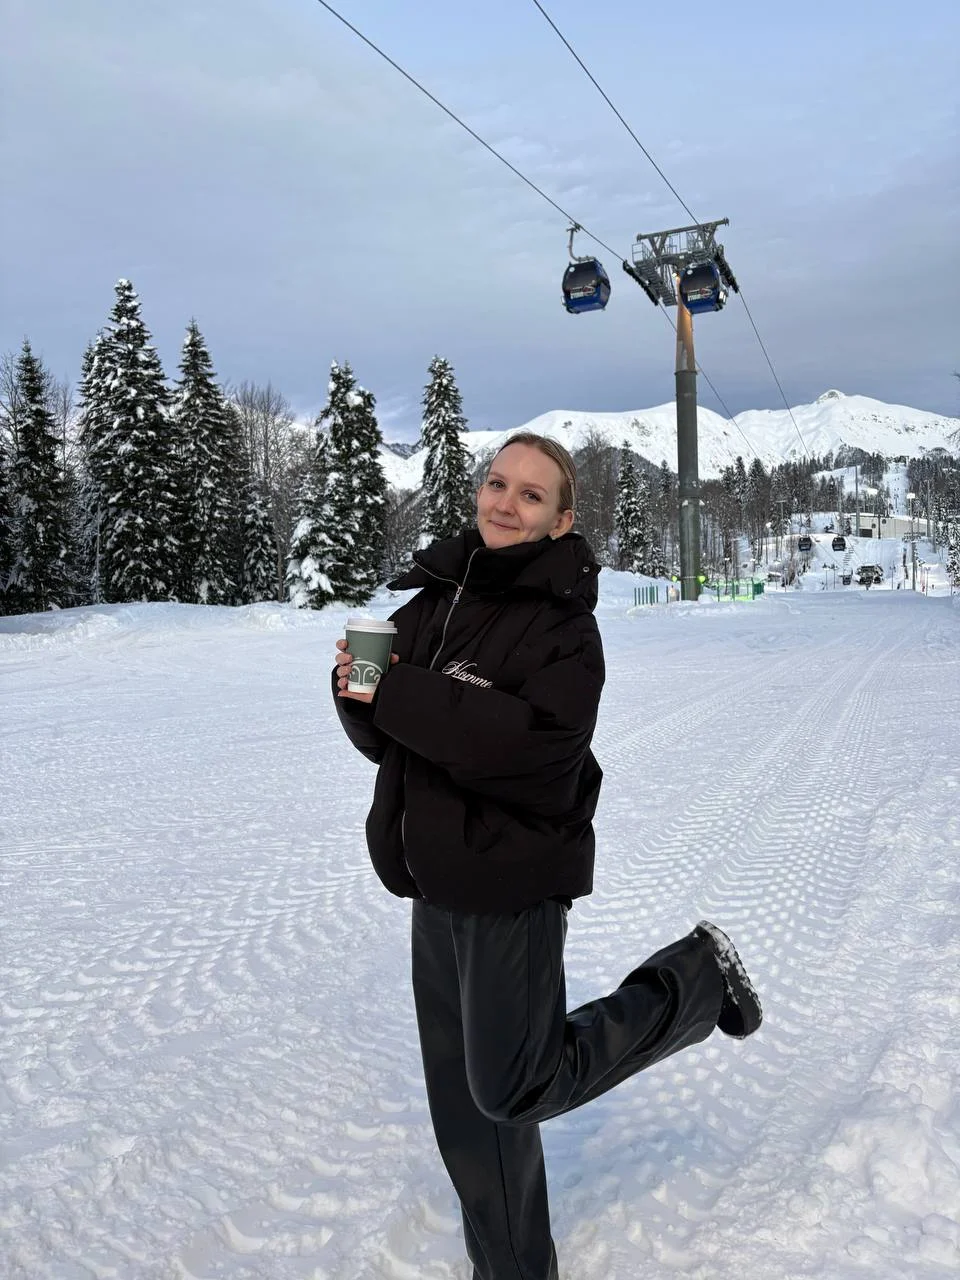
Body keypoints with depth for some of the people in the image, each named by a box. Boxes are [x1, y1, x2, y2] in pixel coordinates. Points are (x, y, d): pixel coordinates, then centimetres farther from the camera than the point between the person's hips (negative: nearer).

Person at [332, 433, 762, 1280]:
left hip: (513, 884, -6)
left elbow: (533, 742, -30)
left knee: (508, 1090, 6)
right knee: (463, 1101, 18)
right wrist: (358, 689, -13)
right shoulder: (434, 598, 4)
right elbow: (386, 739, 8)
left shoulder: (563, 621, -15)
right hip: (436, 881, 7)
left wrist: (398, 691, -27)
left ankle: (696, 981, 21)